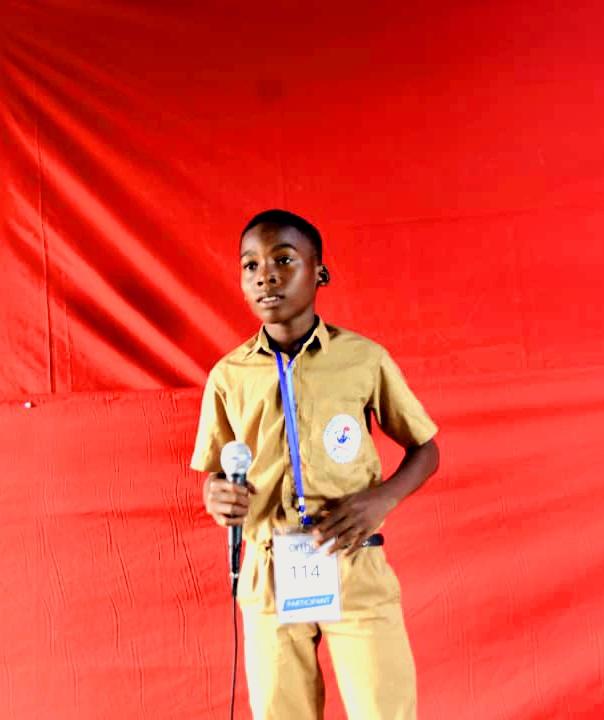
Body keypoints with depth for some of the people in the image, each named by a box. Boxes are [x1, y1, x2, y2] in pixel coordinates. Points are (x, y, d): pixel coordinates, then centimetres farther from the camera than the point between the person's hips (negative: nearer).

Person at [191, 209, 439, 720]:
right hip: (269, 576, 2)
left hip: (355, 569, -1)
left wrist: (380, 499, -13)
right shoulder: (228, 375, 1)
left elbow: (426, 450, 6)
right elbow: (215, 473, 12)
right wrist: (217, 495, -12)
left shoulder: (364, 358, -4)